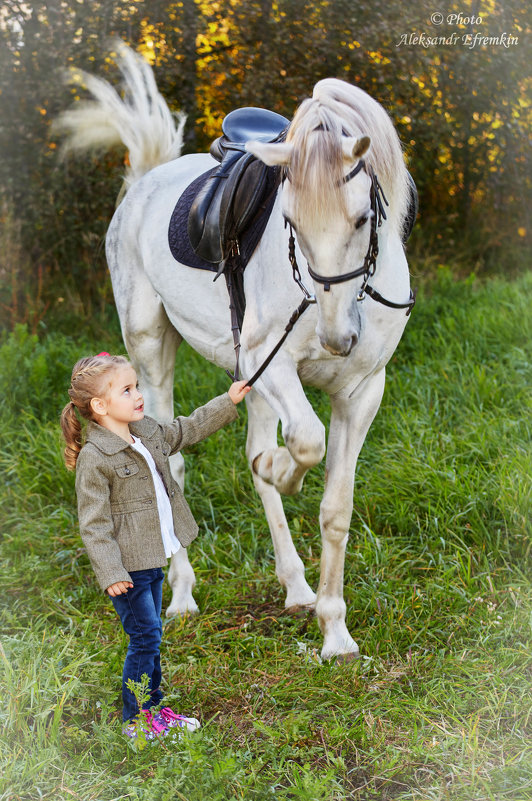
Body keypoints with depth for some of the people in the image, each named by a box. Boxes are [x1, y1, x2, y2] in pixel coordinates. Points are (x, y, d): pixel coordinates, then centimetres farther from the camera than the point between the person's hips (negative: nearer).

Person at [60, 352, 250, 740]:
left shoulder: (149, 432, 5)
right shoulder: (94, 458, -19)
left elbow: (188, 429, 25)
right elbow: (93, 523, -19)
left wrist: (227, 402, 22)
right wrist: (110, 572, -23)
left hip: (153, 559, 8)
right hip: (127, 565, -8)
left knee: (150, 634, 17)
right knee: (145, 636, -3)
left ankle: (153, 707, 29)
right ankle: (136, 719, 11)